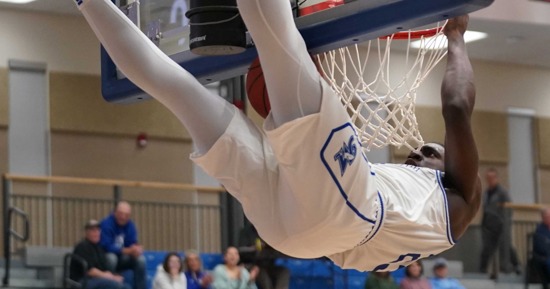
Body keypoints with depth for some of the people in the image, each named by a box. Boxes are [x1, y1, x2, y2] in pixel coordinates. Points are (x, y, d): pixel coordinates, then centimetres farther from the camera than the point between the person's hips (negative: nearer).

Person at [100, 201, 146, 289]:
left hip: (122, 259, 5)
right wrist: (127, 251, -31)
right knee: (111, 257, -37)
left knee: (140, 259, -19)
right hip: (105, 259, -5)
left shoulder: (130, 225, -2)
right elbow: (107, 247, -25)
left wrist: (136, 249, -29)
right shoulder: (106, 223, -20)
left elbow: (133, 244, -3)